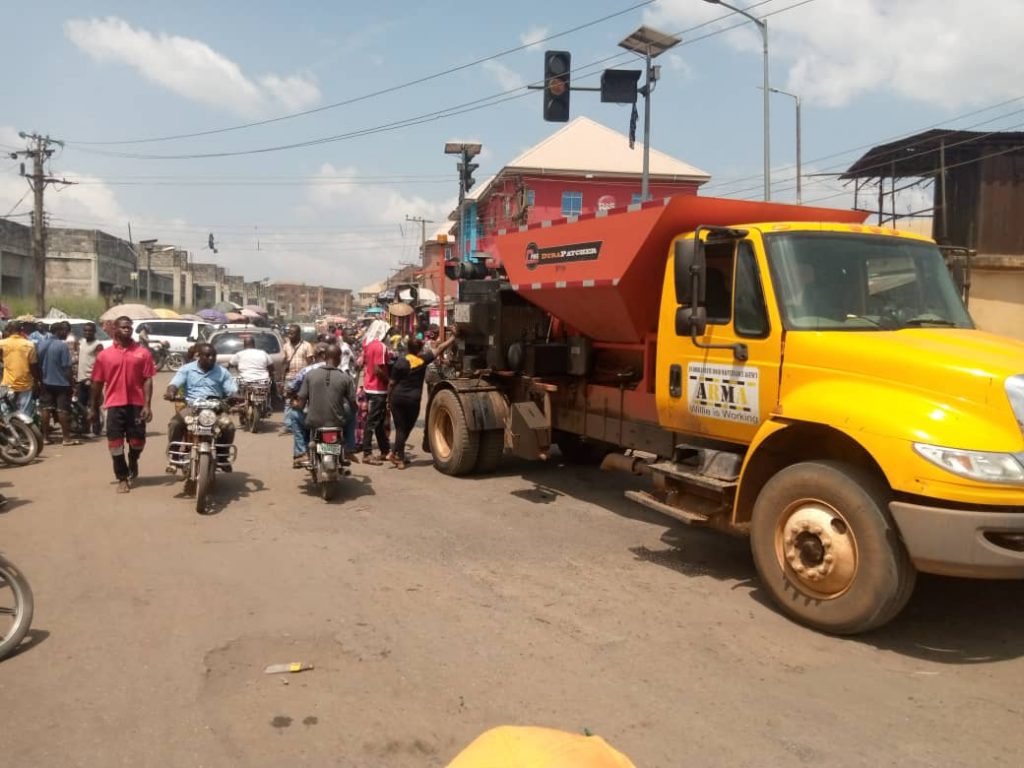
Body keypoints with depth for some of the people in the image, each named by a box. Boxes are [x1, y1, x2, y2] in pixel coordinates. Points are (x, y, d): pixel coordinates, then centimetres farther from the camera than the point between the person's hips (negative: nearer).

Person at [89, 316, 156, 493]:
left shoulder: (142, 352, 2)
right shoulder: (104, 355, 4)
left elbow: (147, 380, -2)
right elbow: (97, 383, 7)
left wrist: (147, 405, -10)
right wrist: (93, 408, 8)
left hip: (137, 404, 0)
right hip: (115, 404, 0)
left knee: (137, 440, 4)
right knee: (115, 442, 2)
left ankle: (133, 461, 38)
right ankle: (122, 478, 15)